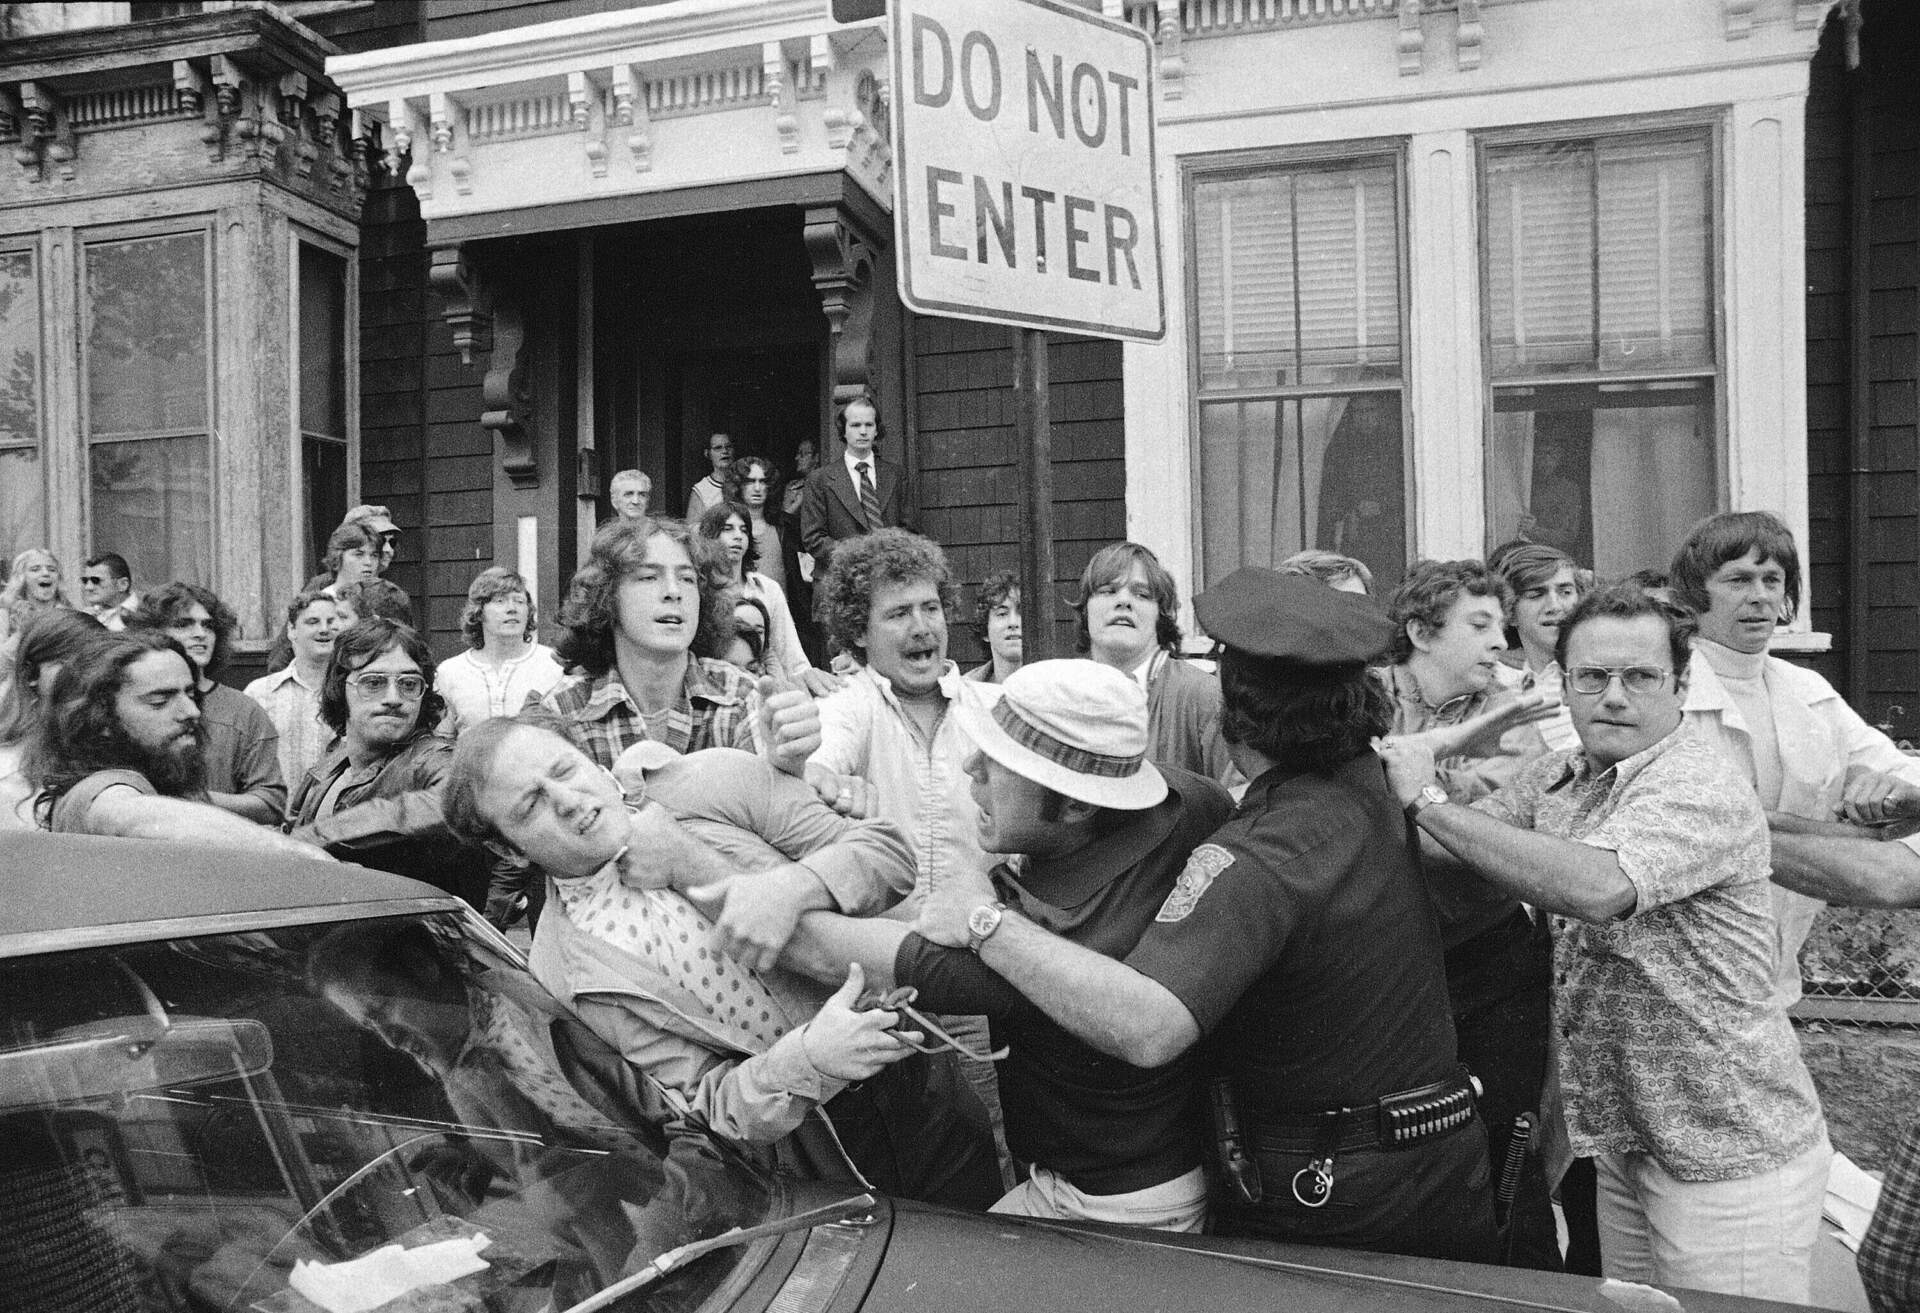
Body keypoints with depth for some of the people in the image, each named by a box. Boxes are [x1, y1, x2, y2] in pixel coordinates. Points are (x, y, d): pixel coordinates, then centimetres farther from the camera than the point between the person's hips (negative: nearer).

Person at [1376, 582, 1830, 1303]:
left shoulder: (1700, 788, -21)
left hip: (1731, 1156, -7)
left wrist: (1427, 802, -31)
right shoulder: (1560, 776, 5)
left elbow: (1595, 886, -38)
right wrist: (1400, 780, -12)